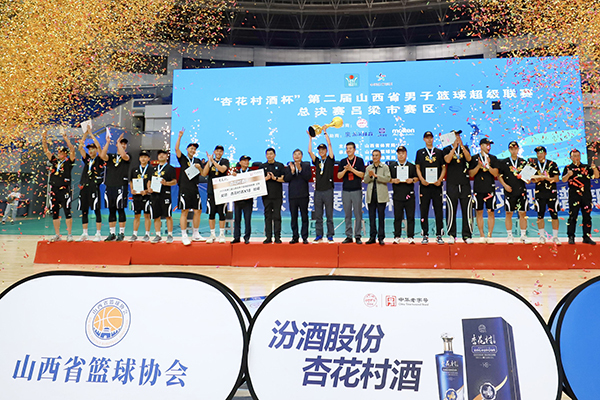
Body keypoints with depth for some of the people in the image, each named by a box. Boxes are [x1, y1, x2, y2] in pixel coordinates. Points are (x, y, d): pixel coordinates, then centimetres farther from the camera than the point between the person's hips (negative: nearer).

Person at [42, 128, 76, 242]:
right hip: (54, 190, 6)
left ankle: (69, 234, -1)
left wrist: (65, 138, -16)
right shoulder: (54, 161, 15)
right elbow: (46, 150, 16)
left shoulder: (68, 161, 1)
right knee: (54, 213, 7)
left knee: (67, 212, -5)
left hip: (64, 190, -6)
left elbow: (72, 150, -12)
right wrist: (44, 139, 4)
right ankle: (57, 235, 14)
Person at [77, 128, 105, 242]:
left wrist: (91, 134, -2)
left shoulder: (99, 160, 3)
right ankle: (84, 234, 14)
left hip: (94, 187, -6)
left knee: (97, 210, -5)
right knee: (84, 211, 7)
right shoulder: (86, 159, 17)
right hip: (84, 187, 6)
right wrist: (86, 133, 7)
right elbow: (80, 147, 10)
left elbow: (98, 146, -8)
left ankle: (98, 233, -1)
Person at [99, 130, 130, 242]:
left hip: (121, 187, -4)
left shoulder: (127, 156, 5)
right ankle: (112, 234, 15)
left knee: (120, 210, -2)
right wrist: (108, 142, -11)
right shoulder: (111, 156, 14)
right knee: (111, 211, 7)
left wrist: (118, 141, -10)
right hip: (110, 186, 4)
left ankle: (121, 233, 6)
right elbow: (102, 156, -7)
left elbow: (123, 155, -19)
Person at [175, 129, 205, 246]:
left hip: (195, 189, 4)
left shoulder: (197, 161, 17)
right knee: (184, 212, -5)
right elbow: (176, 149, -8)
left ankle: (195, 235, 17)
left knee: (198, 211, 6)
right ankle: (184, 236, 0)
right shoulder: (183, 159, 7)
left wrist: (199, 168, -3)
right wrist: (180, 137, -15)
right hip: (184, 188, -4)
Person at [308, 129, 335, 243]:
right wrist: (310, 138, 3)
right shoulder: (317, 161, 14)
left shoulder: (330, 160, 6)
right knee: (318, 215, 6)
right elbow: (309, 151, 4)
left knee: (329, 215, 1)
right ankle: (319, 235, 12)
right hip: (318, 190, 3)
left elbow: (329, 145, -1)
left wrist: (325, 133, 1)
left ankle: (330, 236, 6)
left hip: (328, 190, -3)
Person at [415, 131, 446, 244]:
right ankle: (425, 235, 7)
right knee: (424, 210, 0)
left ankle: (439, 235, 6)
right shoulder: (420, 152, 11)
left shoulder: (440, 152, 11)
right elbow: (417, 168, 8)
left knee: (439, 210, 0)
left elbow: (444, 167, 9)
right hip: (424, 185, 0)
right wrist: (422, 179, -8)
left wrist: (440, 180, -7)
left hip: (437, 185, 0)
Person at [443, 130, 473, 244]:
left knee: (467, 210, 0)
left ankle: (467, 235, 7)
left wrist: (461, 145, -12)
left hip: (465, 183, 2)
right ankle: (452, 235, 7)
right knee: (451, 210, -2)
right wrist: (455, 146, -13)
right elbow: (447, 160, -12)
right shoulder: (447, 149, 7)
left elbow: (468, 158, -6)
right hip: (451, 184, -2)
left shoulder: (465, 148, 13)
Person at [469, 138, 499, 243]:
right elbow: (471, 174, 0)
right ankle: (481, 236, 9)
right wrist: (479, 166, -13)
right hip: (478, 189, -1)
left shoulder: (493, 158, 9)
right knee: (479, 212, 1)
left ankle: (489, 235, 6)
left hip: (490, 188, 1)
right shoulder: (474, 158, 5)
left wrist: (487, 165, -13)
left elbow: (495, 173, 1)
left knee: (491, 212, 0)